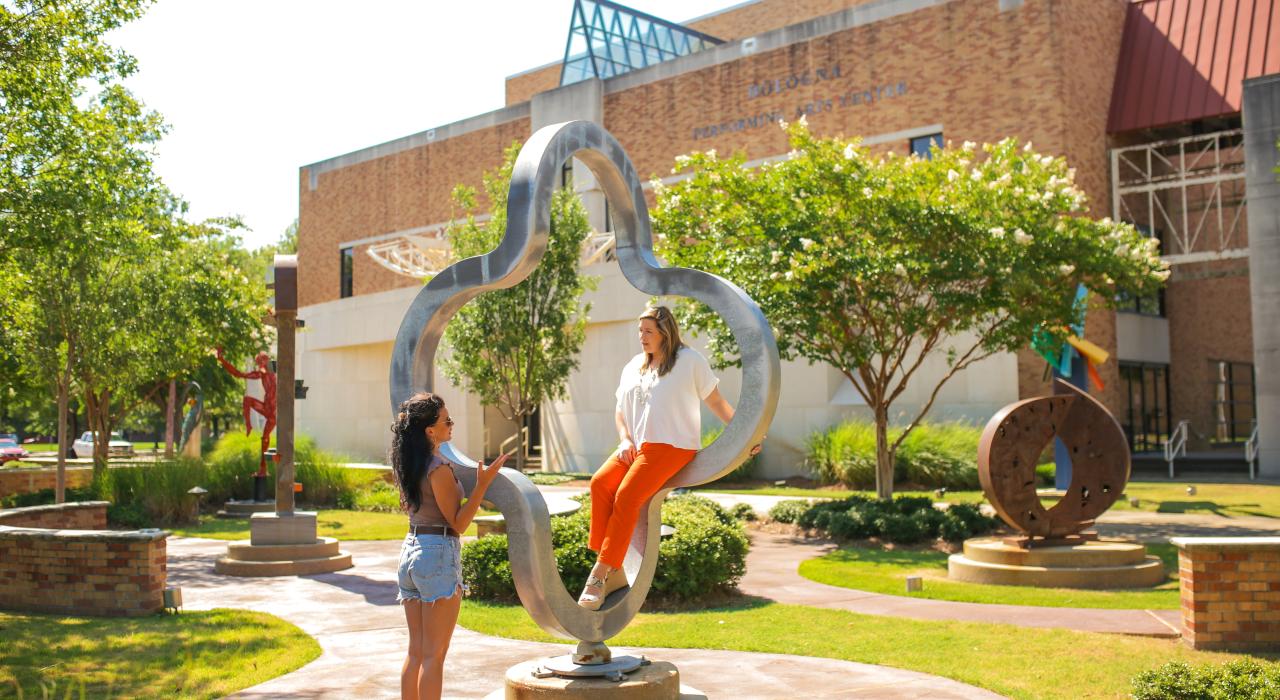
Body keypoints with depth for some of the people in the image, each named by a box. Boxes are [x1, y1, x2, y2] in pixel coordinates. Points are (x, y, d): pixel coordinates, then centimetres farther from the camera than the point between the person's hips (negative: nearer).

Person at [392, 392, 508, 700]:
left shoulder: (409, 464, 7)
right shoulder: (439, 469, -16)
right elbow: (458, 523, -13)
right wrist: (482, 484, -18)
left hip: (410, 551, 8)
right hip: (438, 554, -8)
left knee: (415, 651, 14)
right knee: (434, 655, -2)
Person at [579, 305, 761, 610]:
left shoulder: (690, 360, 2)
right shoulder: (634, 367, 20)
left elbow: (716, 402, 4)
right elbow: (620, 411, 23)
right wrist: (625, 440, 4)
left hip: (672, 446, -6)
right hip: (636, 446, 6)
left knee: (626, 496, -26)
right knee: (601, 483, -21)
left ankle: (600, 574, -22)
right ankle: (612, 571, -21)